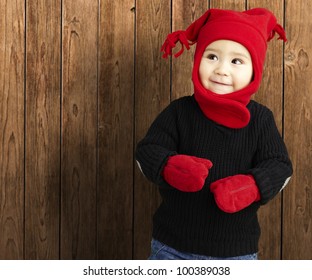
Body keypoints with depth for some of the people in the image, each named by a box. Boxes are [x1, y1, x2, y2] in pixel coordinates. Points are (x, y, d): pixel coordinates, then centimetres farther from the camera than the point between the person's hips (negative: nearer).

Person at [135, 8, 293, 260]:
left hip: (237, 251, 1)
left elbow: (279, 165, -6)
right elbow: (147, 151, -9)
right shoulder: (179, 112, -6)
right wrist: (170, 167, -32)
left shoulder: (260, 118, -4)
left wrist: (251, 187, -27)